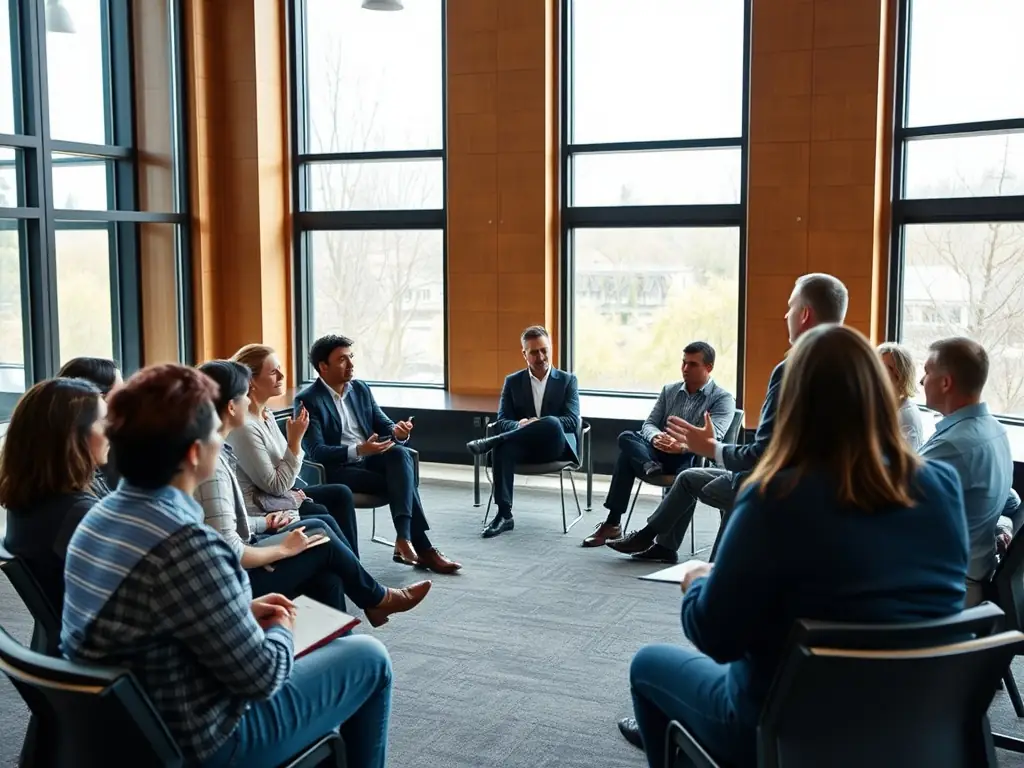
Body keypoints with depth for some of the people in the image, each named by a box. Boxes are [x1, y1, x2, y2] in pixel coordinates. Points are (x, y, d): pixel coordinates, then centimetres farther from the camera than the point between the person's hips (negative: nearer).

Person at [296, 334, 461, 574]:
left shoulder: (360, 389, 12)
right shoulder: (307, 400, -8)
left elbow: (383, 425, 11)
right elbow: (316, 452, -16)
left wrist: (397, 431, -15)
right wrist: (357, 450, -32)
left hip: (370, 458, 5)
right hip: (337, 468, -5)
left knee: (400, 453, -29)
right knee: (403, 482, -25)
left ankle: (404, 539, -36)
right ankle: (422, 548, -18)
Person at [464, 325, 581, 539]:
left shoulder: (567, 380, 8)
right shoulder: (512, 381, 13)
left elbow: (573, 421, -5)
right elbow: (502, 421, 4)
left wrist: (538, 424, -22)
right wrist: (520, 426, -21)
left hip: (557, 447, -2)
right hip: (525, 447, 2)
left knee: (552, 423, -38)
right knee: (502, 447, -35)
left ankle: (490, 442, -29)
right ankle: (504, 515, -33)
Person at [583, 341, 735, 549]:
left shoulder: (723, 399, 1)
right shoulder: (669, 390, 18)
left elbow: (713, 436, -15)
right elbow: (649, 423, 12)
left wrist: (682, 446, -36)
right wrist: (656, 437, -16)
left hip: (694, 458, -5)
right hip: (660, 454, 5)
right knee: (627, 439, -23)